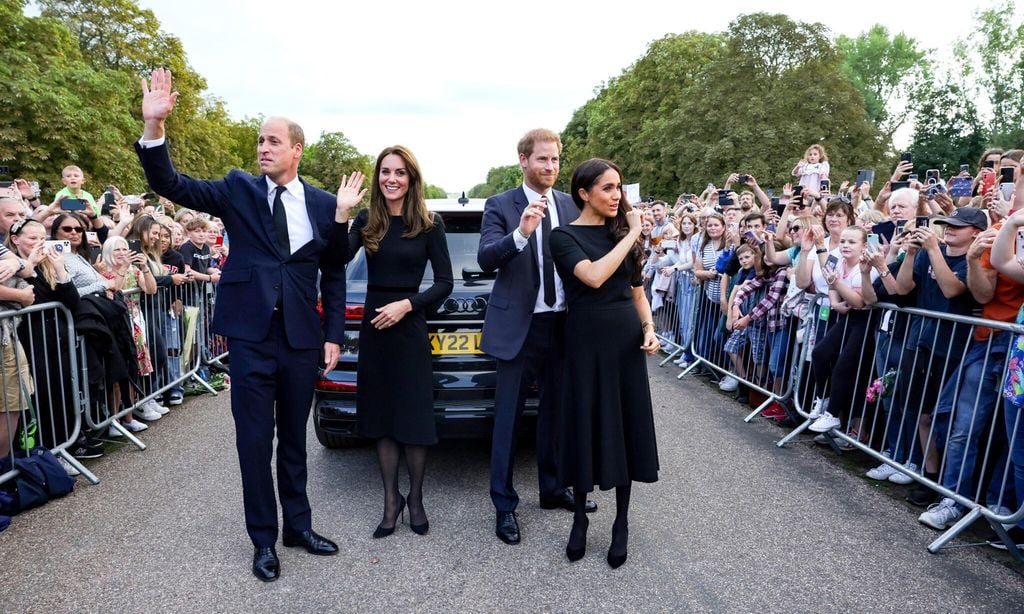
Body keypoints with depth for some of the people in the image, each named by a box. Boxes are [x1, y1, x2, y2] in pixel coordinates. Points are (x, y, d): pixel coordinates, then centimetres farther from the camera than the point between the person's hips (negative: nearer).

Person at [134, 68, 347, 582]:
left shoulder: (324, 205, 3)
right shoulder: (238, 189, 2)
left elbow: (334, 275, 6)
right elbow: (170, 185, -8)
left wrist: (333, 335, 1)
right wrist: (153, 127, -23)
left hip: (301, 339, 1)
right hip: (251, 336, -1)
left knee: (294, 439, 15)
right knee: (255, 442, 7)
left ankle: (299, 525, 32)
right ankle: (264, 540, 24)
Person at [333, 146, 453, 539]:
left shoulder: (430, 224, -3)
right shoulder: (366, 221, 3)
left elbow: (445, 282, -4)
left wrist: (407, 305, -15)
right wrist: (341, 214, -21)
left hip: (409, 327, -3)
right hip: (373, 326, 3)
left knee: (414, 417, 3)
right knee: (382, 417, 10)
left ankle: (415, 499, 23)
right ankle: (391, 499, 24)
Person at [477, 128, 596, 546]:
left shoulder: (571, 206, 7)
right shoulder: (500, 206, -4)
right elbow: (485, 259, -17)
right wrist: (521, 233, -31)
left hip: (562, 325, 4)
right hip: (518, 325, -4)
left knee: (555, 411, 16)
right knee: (508, 418, 4)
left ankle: (552, 490, 34)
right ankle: (504, 505, 18)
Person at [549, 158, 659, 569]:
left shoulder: (622, 232, 9)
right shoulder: (565, 236, -5)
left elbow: (637, 290, 15)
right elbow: (594, 277, -22)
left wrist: (649, 328, 0)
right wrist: (633, 234, -15)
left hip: (627, 340, 4)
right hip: (588, 342, -4)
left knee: (626, 428, 7)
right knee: (587, 428, 5)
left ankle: (621, 524, 23)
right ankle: (580, 518, 25)